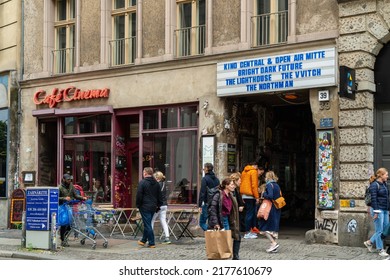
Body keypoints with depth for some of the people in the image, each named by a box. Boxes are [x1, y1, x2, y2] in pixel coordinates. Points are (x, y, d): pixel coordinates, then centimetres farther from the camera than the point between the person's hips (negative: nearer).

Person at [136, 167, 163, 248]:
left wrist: (138, 205, -2)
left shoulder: (142, 182, -11)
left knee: (147, 225, -2)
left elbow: (139, 195, -13)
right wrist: (158, 205, 19)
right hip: (153, 207, 7)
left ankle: (151, 243, -3)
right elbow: (160, 196, 14)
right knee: (148, 224, 18)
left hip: (145, 207, -7)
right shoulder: (156, 183, 9)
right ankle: (143, 240, 29)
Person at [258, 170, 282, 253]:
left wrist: (264, 194, -7)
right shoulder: (277, 185, 13)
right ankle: (274, 247, 12)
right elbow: (279, 196, 12)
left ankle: (274, 243, -9)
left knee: (264, 227, 0)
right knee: (274, 228, 11)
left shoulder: (269, 185, -11)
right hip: (277, 210, 8)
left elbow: (270, 196, -24)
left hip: (270, 209, -8)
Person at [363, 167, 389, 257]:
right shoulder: (374, 185, -11)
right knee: (379, 231, -2)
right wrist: (376, 212, -19)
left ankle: (369, 242, 22)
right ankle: (381, 250, 7)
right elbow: (373, 199, -15)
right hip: (378, 210, -8)